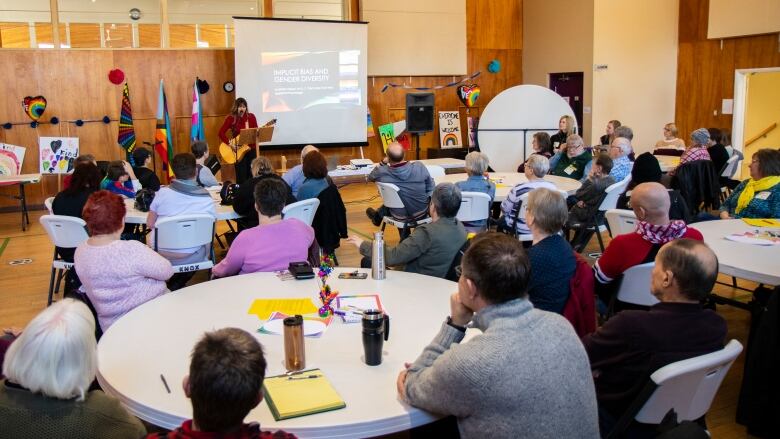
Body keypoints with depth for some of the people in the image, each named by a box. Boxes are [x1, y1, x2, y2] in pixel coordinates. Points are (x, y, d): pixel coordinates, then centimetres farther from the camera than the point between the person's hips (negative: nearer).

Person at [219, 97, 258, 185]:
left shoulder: (251, 117, 3)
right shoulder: (231, 118, -5)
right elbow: (221, 133, -10)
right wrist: (230, 143, -20)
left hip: (251, 149, 3)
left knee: (251, 175, 7)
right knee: (241, 176, -1)